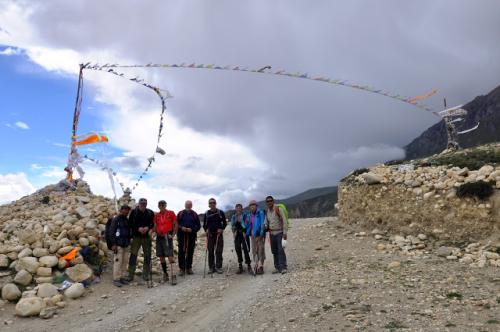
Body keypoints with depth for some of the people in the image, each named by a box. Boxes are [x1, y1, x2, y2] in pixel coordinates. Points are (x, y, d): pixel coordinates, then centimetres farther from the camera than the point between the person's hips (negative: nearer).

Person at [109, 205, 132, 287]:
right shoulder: (116, 219, -5)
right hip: (118, 245, -6)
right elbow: (111, 232, -8)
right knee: (118, 262, -7)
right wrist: (113, 244, -14)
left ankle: (123, 278, 14)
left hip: (126, 245, 6)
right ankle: (116, 279, 0)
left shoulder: (127, 220, 13)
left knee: (125, 262, 6)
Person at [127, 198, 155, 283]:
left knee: (147, 255, 5)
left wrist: (148, 228, -13)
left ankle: (146, 275, 15)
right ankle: (130, 274, 8)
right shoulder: (134, 212, 1)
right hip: (136, 237, -1)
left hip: (147, 237, 2)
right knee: (133, 255, -3)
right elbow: (130, 224, 0)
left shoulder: (150, 213, 5)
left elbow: (153, 224, 7)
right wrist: (138, 229, -14)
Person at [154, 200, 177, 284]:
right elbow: (155, 226, 13)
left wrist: (172, 235, -8)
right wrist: (156, 233, -4)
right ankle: (165, 275, 20)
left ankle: (173, 276, -10)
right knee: (161, 257, 8)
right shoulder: (156, 215, 8)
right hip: (159, 237, 5)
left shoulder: (171, 213, -2)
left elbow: (175, 224, -1)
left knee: (170, 256, -11)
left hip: (167, 237, -5)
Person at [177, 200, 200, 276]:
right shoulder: (180, 213, 8)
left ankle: (189, 268, 14)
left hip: (191, 235, 1)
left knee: (190, 252, 4)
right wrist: (181, 228, -11)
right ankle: (182, 268, 4)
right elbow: (176, 223, 8)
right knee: (181, 252, -2)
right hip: (181, 235, -1)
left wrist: (192, 229, -11)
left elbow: (198, 225, 6)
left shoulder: (194, 214, 8)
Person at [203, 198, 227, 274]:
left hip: (219, 234, -2)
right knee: (210, 251, 4)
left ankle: (218, 267, 6)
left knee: (219, 251, -2)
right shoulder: (206, 213, 8)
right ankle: (211, 267, 12)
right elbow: (204, 224, 13)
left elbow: (225, 223, 7)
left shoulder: (220, 212, 4)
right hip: (210, 234, 2)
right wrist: (206, 230, -7)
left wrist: (222, 229, -10)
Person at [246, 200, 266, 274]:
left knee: (261, 250, -4)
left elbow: (262, 224, -13)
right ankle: (257, 265, 16)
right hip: (253, 234, 6)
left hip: (260, 234, -6)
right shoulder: (249, 215, 9)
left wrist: (260, 235, -17)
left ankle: (260, 266, 3)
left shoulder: (260, 213, -9)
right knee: (254, 250, 8)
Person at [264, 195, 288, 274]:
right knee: (274, 251, 7)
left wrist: (285, 233, -14)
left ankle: (283, 268, -6)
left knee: (280, 250, -10)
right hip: (272, 234, 5)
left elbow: (284, 221, -10)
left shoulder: (279, 209, -9)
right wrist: (265, 226, -10)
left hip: (279, 233, -5)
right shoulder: (266, 212, 7)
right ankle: (277, 267, 15)